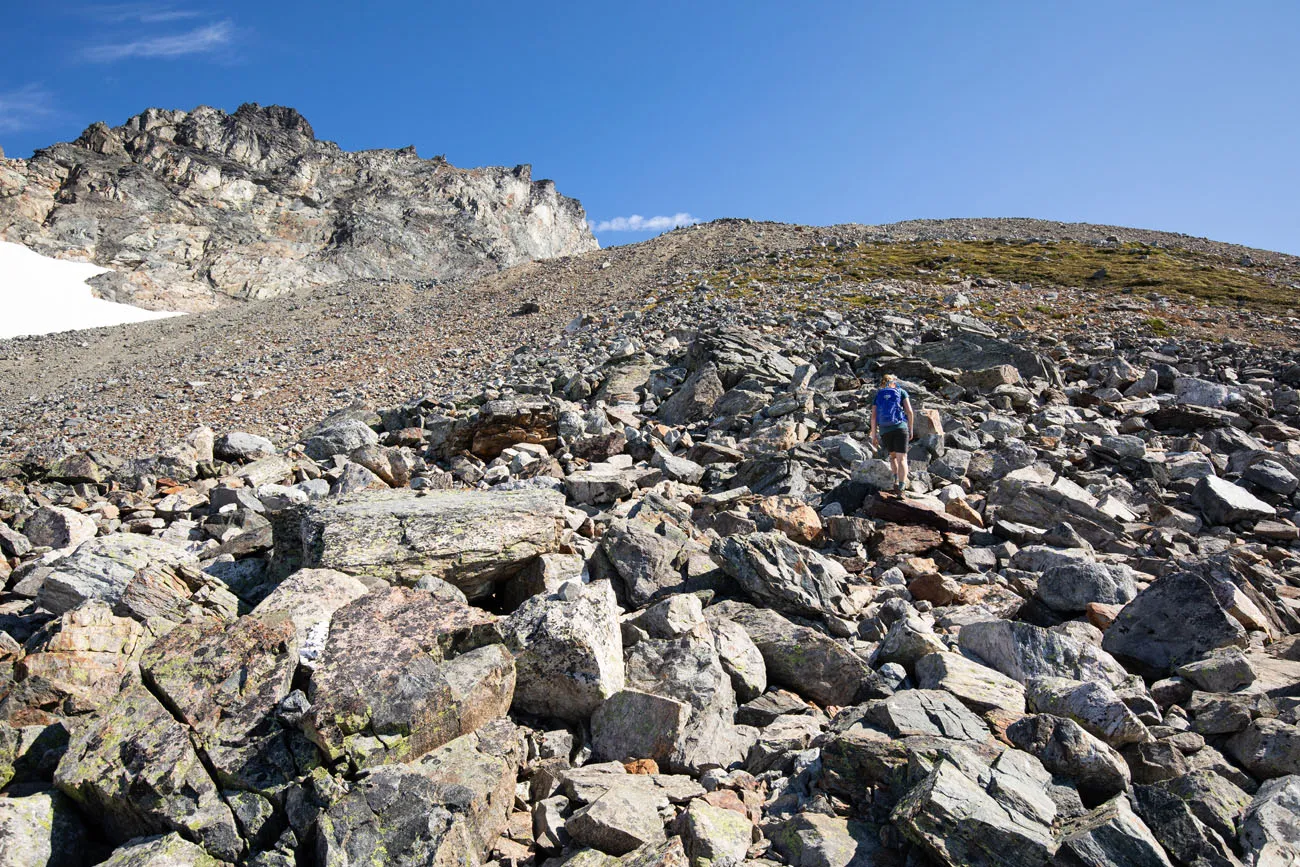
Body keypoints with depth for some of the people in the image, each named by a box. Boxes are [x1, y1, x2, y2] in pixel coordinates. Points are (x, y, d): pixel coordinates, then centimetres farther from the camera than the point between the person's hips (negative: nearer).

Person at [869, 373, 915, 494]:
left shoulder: (877, 396, 17)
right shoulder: (901, 392, 12)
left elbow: (873, 417, 5)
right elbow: (909, 412, 1)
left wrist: (874, 435, 6)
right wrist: (911, 429, 8)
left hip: (884, 430, 3)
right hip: (900, 427, -2)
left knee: (893, 455, 25)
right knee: (902, 459, -8)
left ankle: (896, 480, 9)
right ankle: (901, 487, -24)